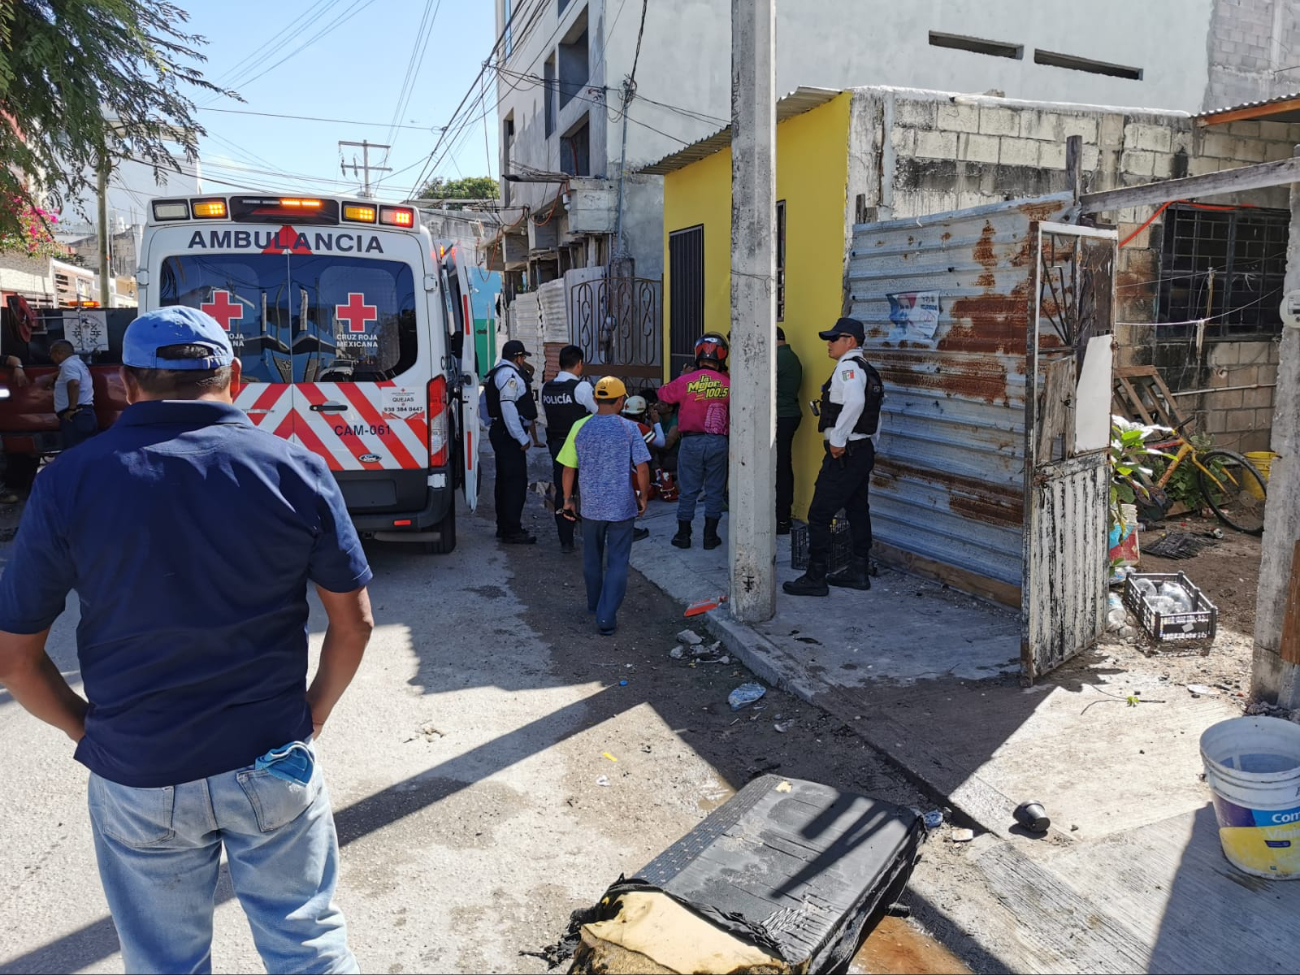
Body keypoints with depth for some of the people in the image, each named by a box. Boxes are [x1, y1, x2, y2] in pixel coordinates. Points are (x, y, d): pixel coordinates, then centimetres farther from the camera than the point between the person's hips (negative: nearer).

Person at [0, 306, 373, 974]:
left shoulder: (68, 482, -10)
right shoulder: (297, 471, -10)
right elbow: (353, 621, -5)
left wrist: (90, 732, 9)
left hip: (134, 777, 1)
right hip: (273, 763, 0)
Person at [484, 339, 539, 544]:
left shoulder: (498, 373, 19)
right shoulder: (509, 374, -14)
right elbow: (508, 407, -23)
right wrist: (522, 438, -21)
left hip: (500, 433, 11)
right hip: (510, 435, -11)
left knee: (504, 480, 16)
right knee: (516, 481, -9)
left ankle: (504, 527, 25)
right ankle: (512, 531, -7)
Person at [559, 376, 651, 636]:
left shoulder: (580, 427, -4)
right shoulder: (629, 428, -9)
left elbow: (569, 469, -1)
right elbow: (642, 468, -10)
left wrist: (568, 499, 11)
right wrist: (643, 497, 5)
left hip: (591, 506, 3)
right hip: (622, 507, -2)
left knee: (592, 558, 22)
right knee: (617, 563, 5)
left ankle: (595, 604, 39)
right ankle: (606, 618, 0)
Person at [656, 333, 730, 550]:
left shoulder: (686, 381, -9)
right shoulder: (727, 384, -5)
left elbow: (663, 394, 6)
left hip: (691, 442, -1)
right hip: (718, 442, 1)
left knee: (688, 491, 9)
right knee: (714, 491, 11)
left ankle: (683, 535, 16)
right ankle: (710, 536, 16)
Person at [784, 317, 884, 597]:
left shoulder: (847, 367, -13)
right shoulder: (866, 370, 18)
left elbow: (854, 402, -31)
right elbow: (873, 413, 22)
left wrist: (838, 441, -26)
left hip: (844, 455, -11)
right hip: (864, 452, 11)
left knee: (819, 515, -6)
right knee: (857, 512, 16)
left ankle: (815, 579, -2)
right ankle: (858, 572, 25)